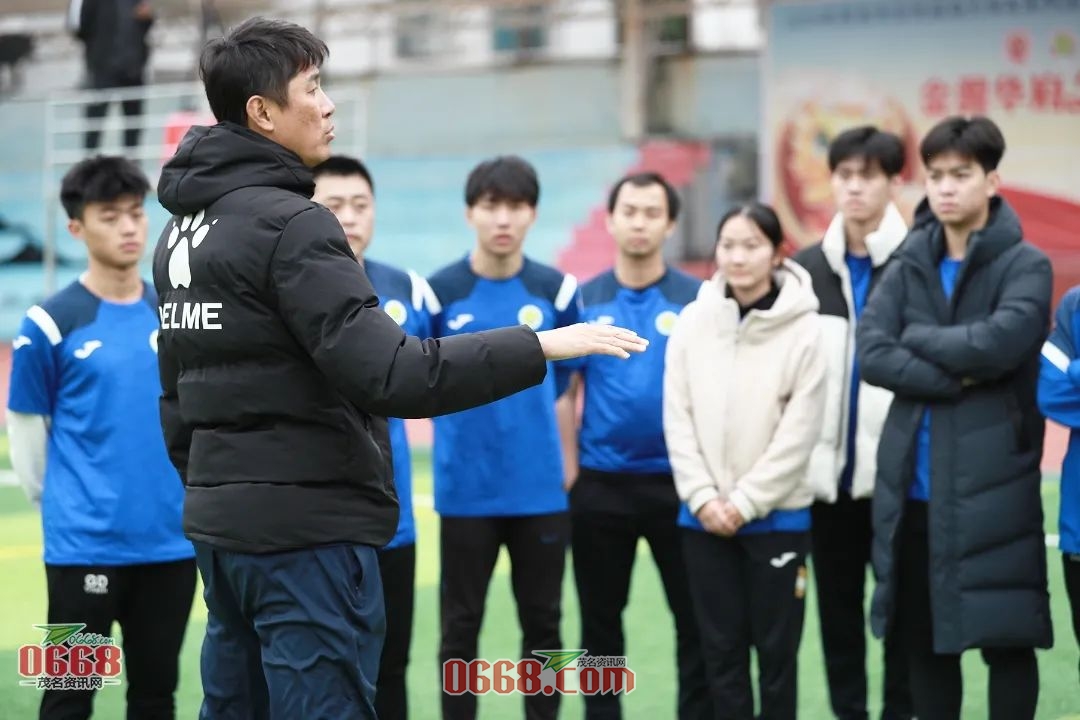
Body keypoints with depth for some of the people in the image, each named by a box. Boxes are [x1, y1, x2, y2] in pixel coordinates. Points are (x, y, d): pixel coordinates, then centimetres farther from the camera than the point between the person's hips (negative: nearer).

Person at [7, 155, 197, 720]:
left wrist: (174, 496, 11)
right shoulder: (50, 325, -7)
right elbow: (25, 429, -1)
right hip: (84, 546, -4)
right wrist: (61, 504, 6)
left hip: (172, 542, 4)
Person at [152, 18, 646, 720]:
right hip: (305, 527, -9)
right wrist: (540, 346, -19)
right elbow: (389, 374, -23)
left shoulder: (182, 231, 13)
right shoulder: (289, 224, -15)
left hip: (222, 526, 9)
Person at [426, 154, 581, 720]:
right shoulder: (438, 292, -6)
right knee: (460, 629, 5)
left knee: (542, 625, 9)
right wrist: (465, 402, 3)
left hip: (540, 489, 1)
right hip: (465, 490, -1)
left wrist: (526, 408, 8)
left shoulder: (558, 291, -1)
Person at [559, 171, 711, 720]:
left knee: (695, 618, 4)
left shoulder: (698, 300, -1)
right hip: (600, 483, 1)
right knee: (600, 619, 11)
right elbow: (567, 391, 5)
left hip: (678, 482, -1)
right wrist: (567, 470, -1)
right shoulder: (583, 300, 2)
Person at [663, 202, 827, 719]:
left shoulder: (804, 330, -8)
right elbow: (678, 419, 1)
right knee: (721, 648, 9)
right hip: (704, 516, 3)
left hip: (776, 515, -3)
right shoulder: (693, 322, 1)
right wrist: (702, 496, -8)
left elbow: (799, 432, -10)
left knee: (776, 648, 6)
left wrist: (745, 501, -11)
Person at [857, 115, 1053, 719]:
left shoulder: (1025, 265, -3)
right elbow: (872, 353, -3)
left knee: (1006, 639, 0)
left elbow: (1000, 342, -20)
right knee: (924, 639, 12)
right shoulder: (907, 266, 9)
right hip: (913, 483, 4)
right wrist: (955, 379, -12)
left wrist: (918, 339, -6)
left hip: (992, 483, -4)